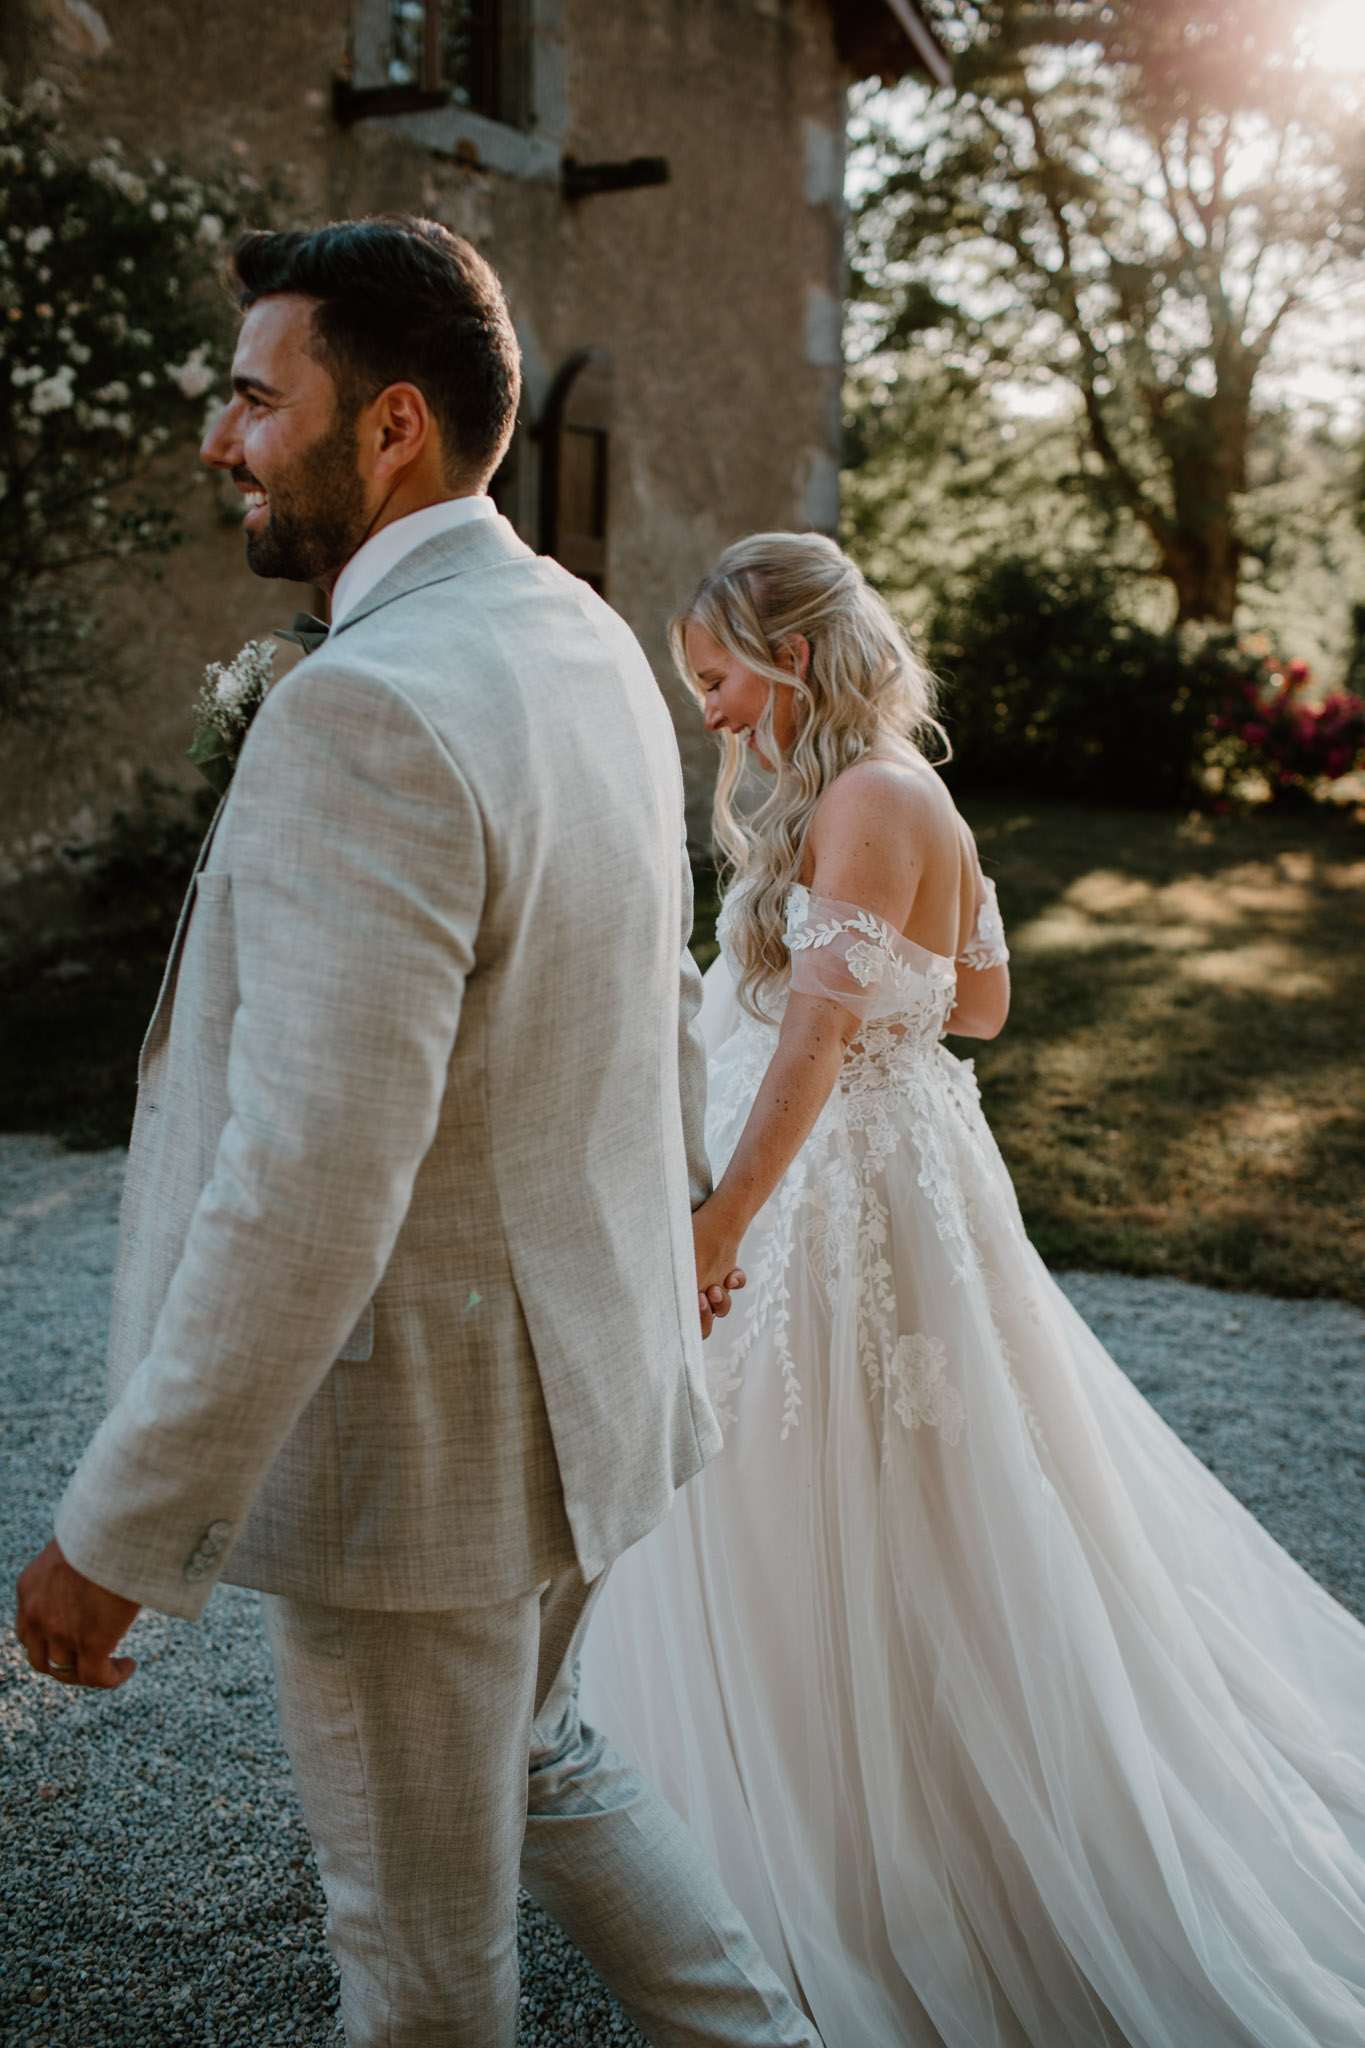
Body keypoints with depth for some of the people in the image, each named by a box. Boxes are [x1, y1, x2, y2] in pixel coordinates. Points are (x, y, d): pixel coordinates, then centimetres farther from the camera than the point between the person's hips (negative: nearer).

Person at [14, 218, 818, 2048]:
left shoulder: (364, 708, -27)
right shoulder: (590, 644, 3)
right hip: (586, 1353, 9)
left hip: (422, 1429, -9)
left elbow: (312, 1191, -30)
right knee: (533, 1762, 32)